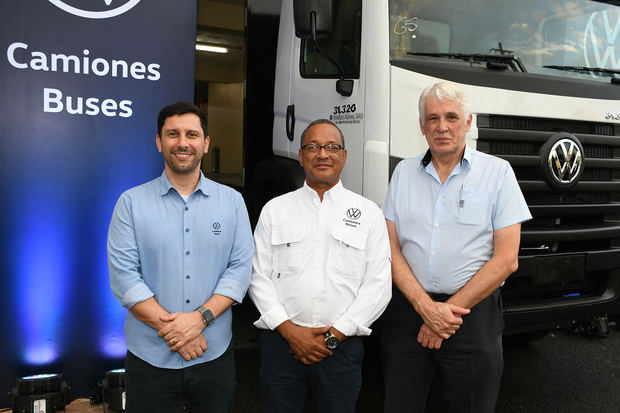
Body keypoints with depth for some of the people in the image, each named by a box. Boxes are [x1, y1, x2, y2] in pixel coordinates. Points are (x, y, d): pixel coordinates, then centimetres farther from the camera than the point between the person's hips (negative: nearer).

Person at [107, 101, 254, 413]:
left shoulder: (232, 201, 4)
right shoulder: (132, 202, 0)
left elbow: (241, 267, -2)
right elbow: (124, 276, -7)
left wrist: (201, 317, -15)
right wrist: (170, 328, -14)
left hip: (215, 354, 1)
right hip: (150, 356, -1)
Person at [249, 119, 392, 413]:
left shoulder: (368, 213, 5)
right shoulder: (275, 209, 7)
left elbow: (378, 284, -1)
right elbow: (258, 276, 3)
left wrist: (335, 335, -8)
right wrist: (289, 330, -8)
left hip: (342, 347, 0)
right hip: (280, 343, 1)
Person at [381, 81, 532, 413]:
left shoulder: (497, 172, 0)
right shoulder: (404, 172, 8)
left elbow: (506, 260, -6)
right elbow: (391, 249, 2)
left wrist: (449, 311, -10)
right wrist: (425, 306, -11)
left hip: (473, 315, -2)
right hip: (406, 309, 2)